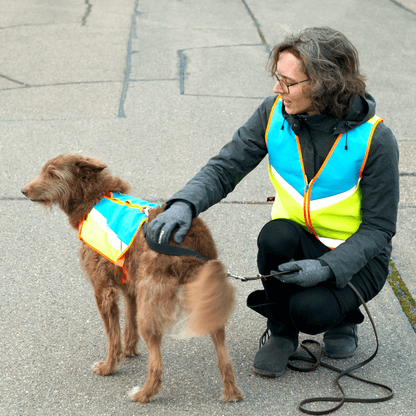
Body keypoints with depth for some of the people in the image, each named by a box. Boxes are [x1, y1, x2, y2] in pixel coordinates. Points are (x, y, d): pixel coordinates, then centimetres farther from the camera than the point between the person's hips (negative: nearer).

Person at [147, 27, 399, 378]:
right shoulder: (275, 114, -12)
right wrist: (185, 204, -33)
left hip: (357, 255, -3)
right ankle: (280, 332, -5)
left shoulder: (374, 139, -22)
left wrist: (329, 268, -32)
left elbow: (379, 227, -17)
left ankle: (342, 316, 9)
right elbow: (225, 168, -12)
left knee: (309, 309, -31)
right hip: (299, 242, 4)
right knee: (276, 234, -32)